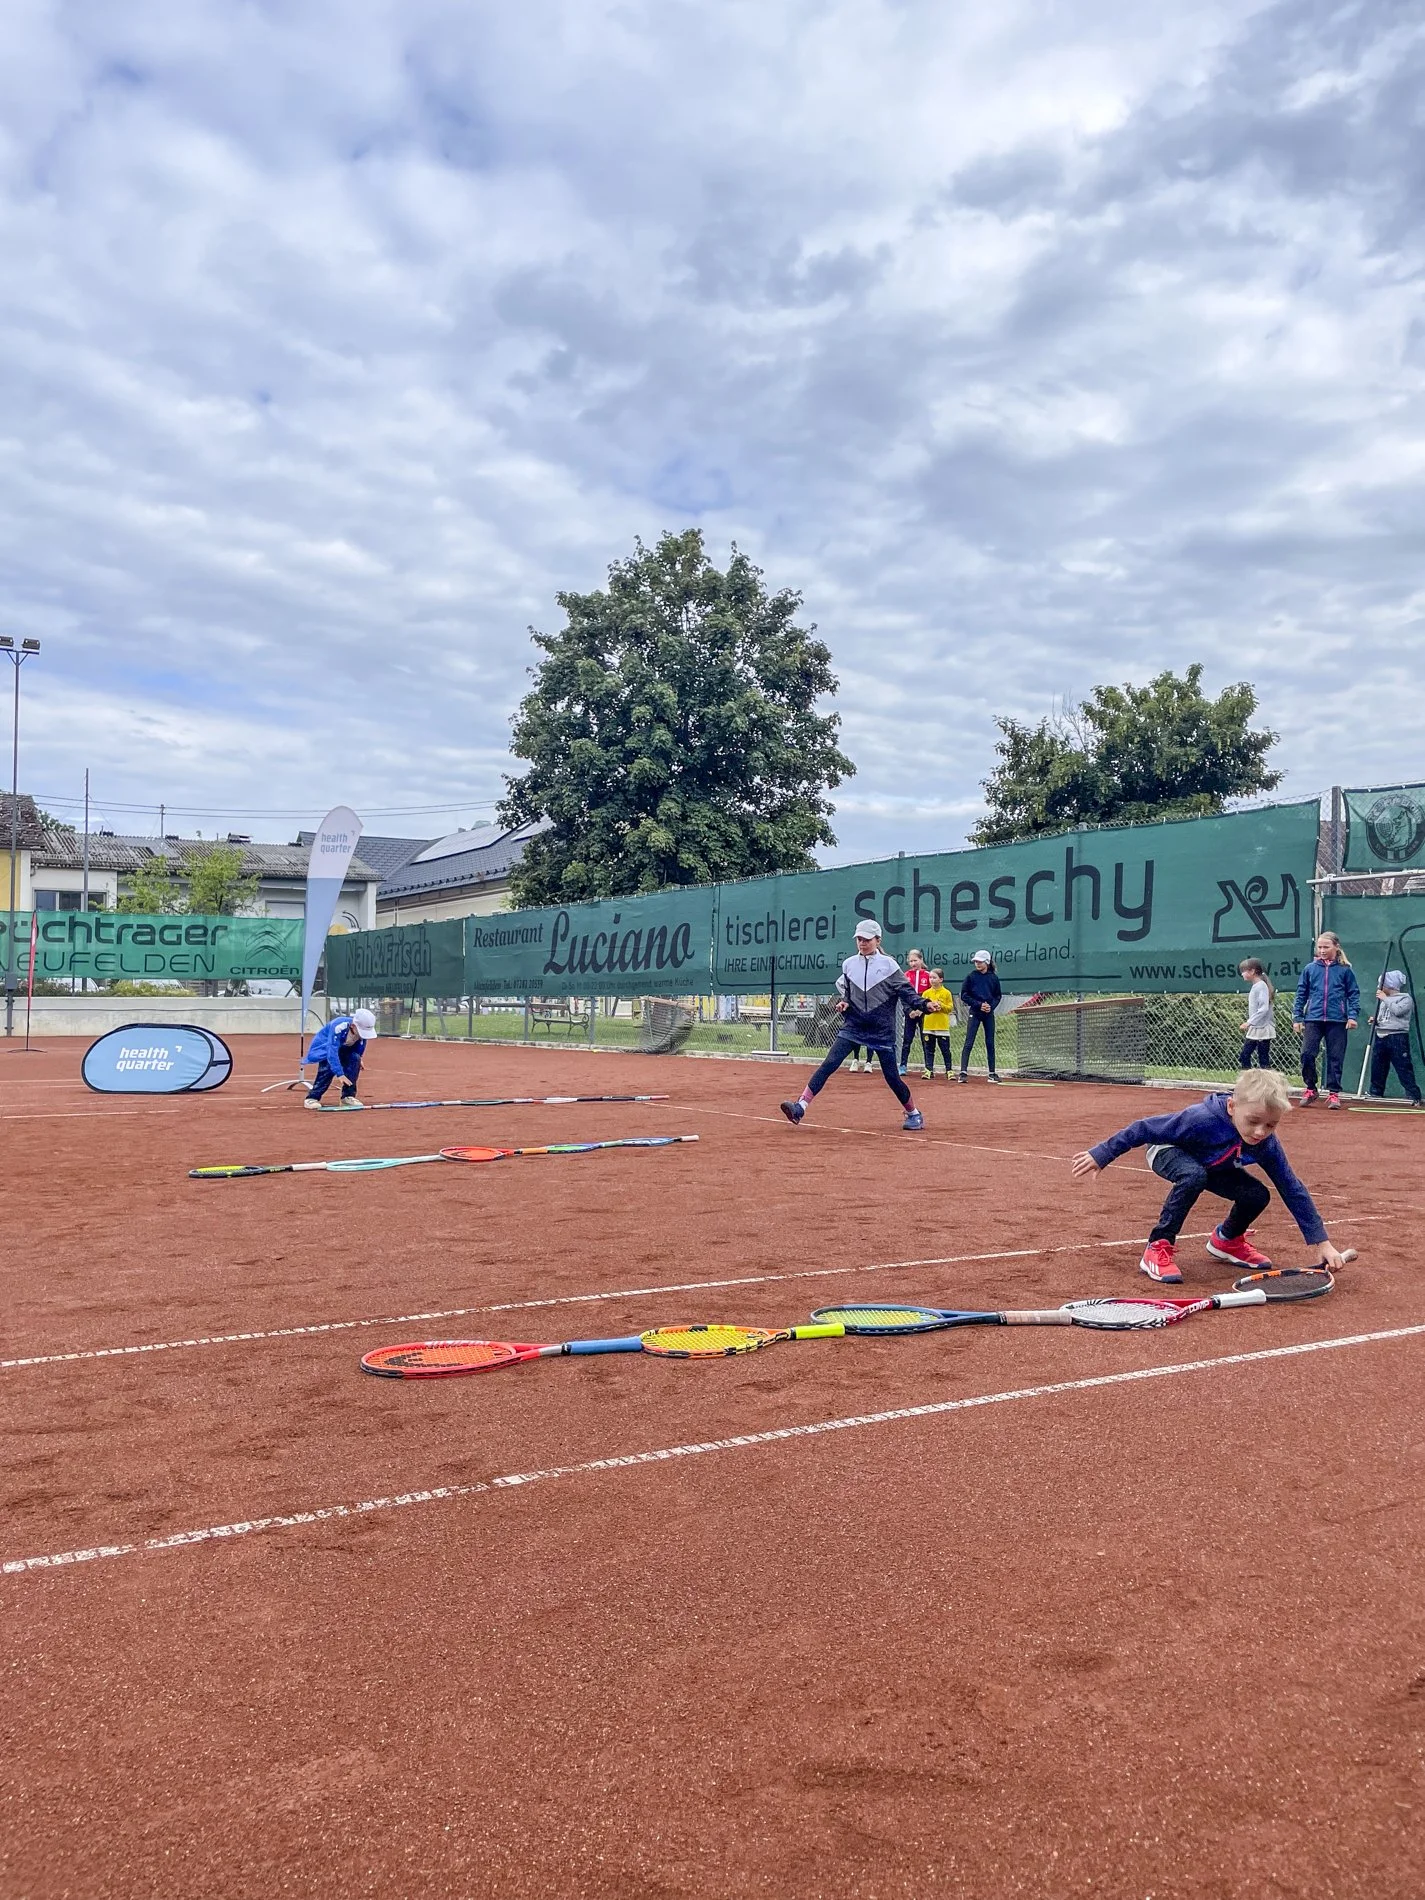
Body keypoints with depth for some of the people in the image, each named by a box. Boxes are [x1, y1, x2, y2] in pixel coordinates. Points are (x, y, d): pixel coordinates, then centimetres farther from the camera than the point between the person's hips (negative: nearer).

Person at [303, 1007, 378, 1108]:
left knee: (355, 1059, -20)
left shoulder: (363, 1029, -22)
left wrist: (358, 1060, 0)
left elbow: (361, 1043, 3)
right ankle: (312, 1098, -18)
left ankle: (348, 1096, -11)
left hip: (343, 1048, 5)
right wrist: (340, 1074, -48)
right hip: (324, 1046, -5)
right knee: (329, 1066, -30)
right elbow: (332, 1052, -44)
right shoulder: (338, 1027, -40)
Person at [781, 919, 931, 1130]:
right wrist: (842, 1001, 3)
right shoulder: (849, 964, 6)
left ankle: (914, 1114, 24)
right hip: (853, 1026, 2)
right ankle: (800, 1107, -19)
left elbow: (905, 990, -5)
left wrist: (918, 1005, -22)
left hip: (882, 1030, -2)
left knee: (892, 1076, 2)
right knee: (829, 1065, -13)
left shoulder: (888, 964, -3)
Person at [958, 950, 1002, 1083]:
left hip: (989, 1014, 3)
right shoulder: (971, 976, -1)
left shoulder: (993, 978, 5)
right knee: (969, 1043, -9)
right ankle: (963, 1072, -11)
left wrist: (991, 1006, -8)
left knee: (990, 1043, 6)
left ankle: (992, 1073, 13)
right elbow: (964, 995, -2)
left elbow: (997, 996, 12)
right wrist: (978, 1004, -12)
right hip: (974, 1013, -3)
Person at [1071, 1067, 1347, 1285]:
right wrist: (1100, 1155, -27)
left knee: (1258, 1196, -16)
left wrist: (1321, 1242, -19)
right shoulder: (1203, 1119, -41)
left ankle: (1227, 1240, 16)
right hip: (1167, 1151, -5)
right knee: (1194, 1176, -39)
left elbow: (1293, 1190, -18)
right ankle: (1158, 1248, -24)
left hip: (1211, 1166, 5)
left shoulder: (1267, 1144, -26)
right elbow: (1144, 1129, -31)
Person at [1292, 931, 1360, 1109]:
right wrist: (1297, 1017, 6)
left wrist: (1353, 1016, -7)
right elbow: (1301, 994, 10)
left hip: (1337, 1021, -1)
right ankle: (1311, 1089, 10)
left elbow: (1354, 994, 4)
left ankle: (1333, 1093, 13)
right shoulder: (1310, 969, 7)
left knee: (1335, 1058, 3)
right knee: (1307, 1054, -7)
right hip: (1313, 1019, 1)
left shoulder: (1345, 969, 3)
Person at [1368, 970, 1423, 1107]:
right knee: (1377, 1069, 10)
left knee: (1404, 1069, -11)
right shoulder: (1384, 1000, 20)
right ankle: (1375, 1094, 20)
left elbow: (1397, 1011, -19)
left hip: (1397, 1037, -8)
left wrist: (1385, 998, -10)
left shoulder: (1406, 998, -2)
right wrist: (1375, 1019, 7)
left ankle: (1415, 1098, -12)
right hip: (1380, 1037, 8)